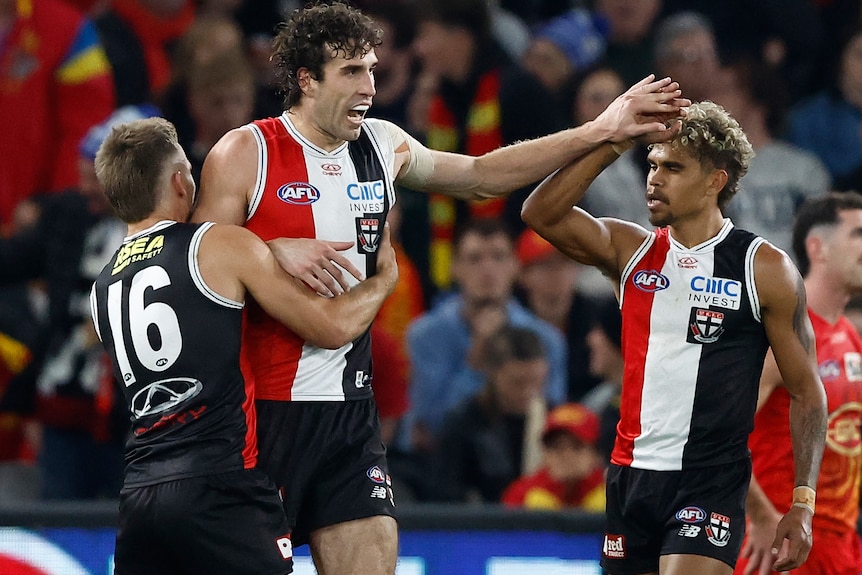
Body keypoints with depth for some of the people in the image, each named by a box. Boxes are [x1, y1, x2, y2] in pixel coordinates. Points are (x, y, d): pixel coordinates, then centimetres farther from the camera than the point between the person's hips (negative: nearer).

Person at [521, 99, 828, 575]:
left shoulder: (765, 270, -2)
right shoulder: (629, 251, 8)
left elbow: (806, 391, 0)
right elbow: (541, 213, -8)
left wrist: (802, 504, -8)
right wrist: (616, 140, -15)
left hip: (711, 482, -5)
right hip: (631, 477, 5)